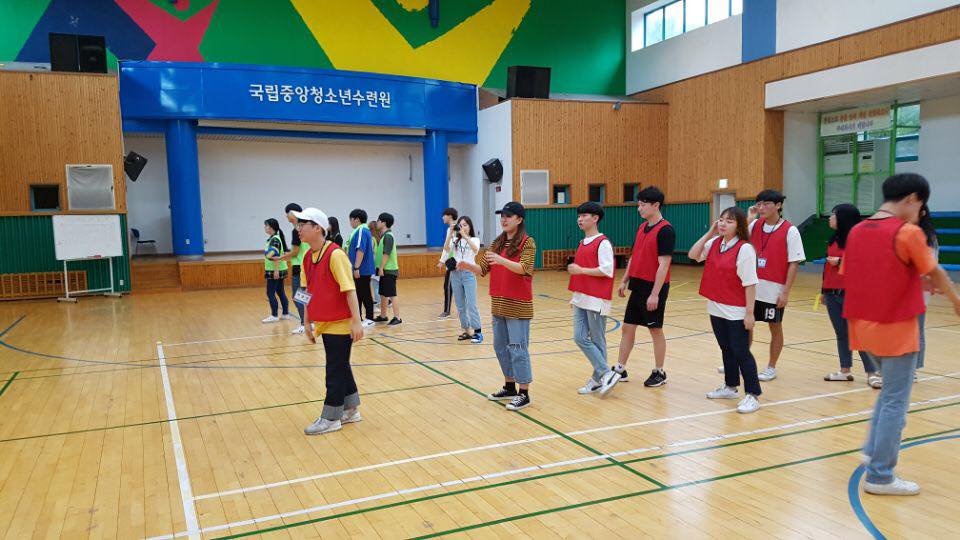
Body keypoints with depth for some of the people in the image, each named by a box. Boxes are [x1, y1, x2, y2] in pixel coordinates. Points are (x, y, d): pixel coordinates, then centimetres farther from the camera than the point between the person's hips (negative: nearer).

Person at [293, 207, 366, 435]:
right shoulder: (308, 258, 6)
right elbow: (309, 294, 13)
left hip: (340, 324, -8)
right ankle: (351, 410, 29)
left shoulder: (335, 255, -18)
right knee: (341, 367, 17)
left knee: (335, 370, 2)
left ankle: (331, 418, 14)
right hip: (324, 323, 8)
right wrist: (308, 323, 14)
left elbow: (349, 289, -20)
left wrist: (356, 321, -21)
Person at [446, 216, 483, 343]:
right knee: (460, 306, 7)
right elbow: (446, 249, -10)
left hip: (468, 273, -4)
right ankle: (467, 331, 16)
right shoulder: (455, 240, 9)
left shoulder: (475, 239, 2)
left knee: (471, 304, -10)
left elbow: (475, 249, -21)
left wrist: (465, 235, -27)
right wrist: (451, 234, -19)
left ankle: (477, 332, -7)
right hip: (455, 274, 4)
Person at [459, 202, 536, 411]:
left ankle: (524, 394, 5)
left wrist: (502, 261, -38)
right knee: (500, 347, 13)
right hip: (498, 304, 7)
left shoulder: (527, 243, -8)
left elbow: (524, 268, -22)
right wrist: (468, 266, -15)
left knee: (517, 348, -4)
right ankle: (510, 387, 28)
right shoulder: (497, 243, 11)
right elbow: (483, 269, 6)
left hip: (518, 305, -7)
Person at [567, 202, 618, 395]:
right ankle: (606, 374, 8)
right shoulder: (582, 243, 15)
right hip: (581, 299, 8)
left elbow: (606, 270, -18)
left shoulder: (603, 243, -10)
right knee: (580, 338, 2)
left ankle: (598, 379, 9)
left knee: (597, 341, 0)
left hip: (596, 300, -8)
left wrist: (580, 270, -17)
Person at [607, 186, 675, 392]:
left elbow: (664, 264, -19)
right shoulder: (642, 227, 10)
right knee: (627, 327, 10)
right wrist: (624, 281, 16)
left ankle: (659, 373, 19)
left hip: (653, 289, -8)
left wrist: (655, 294, -22)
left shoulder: (665, 230, -15)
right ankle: (620, 370, 19)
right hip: (638, 286, 8)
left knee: (655, 330, 4)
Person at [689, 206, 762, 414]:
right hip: (716, 309, 7)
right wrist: (709, 234, -4)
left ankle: (753, 395, 6)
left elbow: (750, 284, -17)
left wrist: (749, 313, -18)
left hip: (737, 313, -7)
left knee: (741, 352, -3)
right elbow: (693, 255, 3)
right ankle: (731, 387, 32)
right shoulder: (715, 243, 5)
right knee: (726, 350, 18)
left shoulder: (744, 249, -17)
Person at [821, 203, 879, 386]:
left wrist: (841, 261, -15)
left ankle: (872, 373, 1)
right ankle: (845, 371, 19)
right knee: (841, 334, 11)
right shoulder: (834, 239, 14)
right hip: (832, 294, 7)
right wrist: (824, 290, 20)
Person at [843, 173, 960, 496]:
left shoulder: (857, 231, 4)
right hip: (897, 330, -6)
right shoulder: (908, 233, -13)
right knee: (895, 402, 4)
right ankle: (880, 476, 10)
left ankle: (873, 451, 24)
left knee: (890, 391, 25)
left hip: (864, 327, 7)